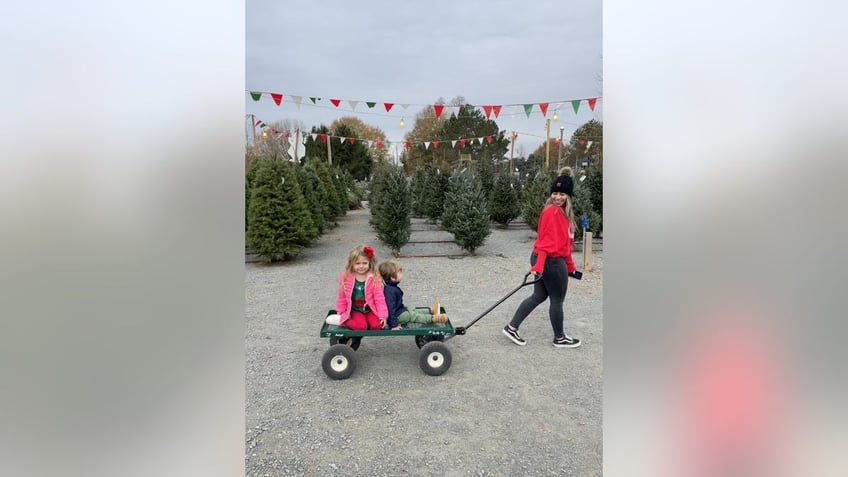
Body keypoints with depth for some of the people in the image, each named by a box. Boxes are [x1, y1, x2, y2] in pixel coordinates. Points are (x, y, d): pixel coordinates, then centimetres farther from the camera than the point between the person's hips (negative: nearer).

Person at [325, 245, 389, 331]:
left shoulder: (374, 278, -9)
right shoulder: (345, 277, -6)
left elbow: (379, 297, -9)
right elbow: (342, 297, 5)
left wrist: (383, 316, -14)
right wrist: (340, 313, 8)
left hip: (370, 309, 2)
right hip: (356, 310, -2)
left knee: (377, 325, -25)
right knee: (361, 326, -29)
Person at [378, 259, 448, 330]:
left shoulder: (392, 288, 5)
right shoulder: (390, 291, -31)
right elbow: (390, 309, -31)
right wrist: (393, 325, -30)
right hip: (397, 316, -11)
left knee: (413, 311, 16)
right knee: (412, 315, -8)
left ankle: (431, 310, 25)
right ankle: (433, 318, -6)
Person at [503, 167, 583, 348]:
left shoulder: (563, 211, 13)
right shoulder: (551, 212, -18)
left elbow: (564, 242, 18)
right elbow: (545, 241, -24)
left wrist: (570, 265, 20)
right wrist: (538, 266, -28)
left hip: (556, 260, 10)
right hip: (551, 262, -10)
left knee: (539, 296, 14)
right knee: (557, 300, 6)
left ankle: (511, 327, 17)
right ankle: (560, 338, 24)